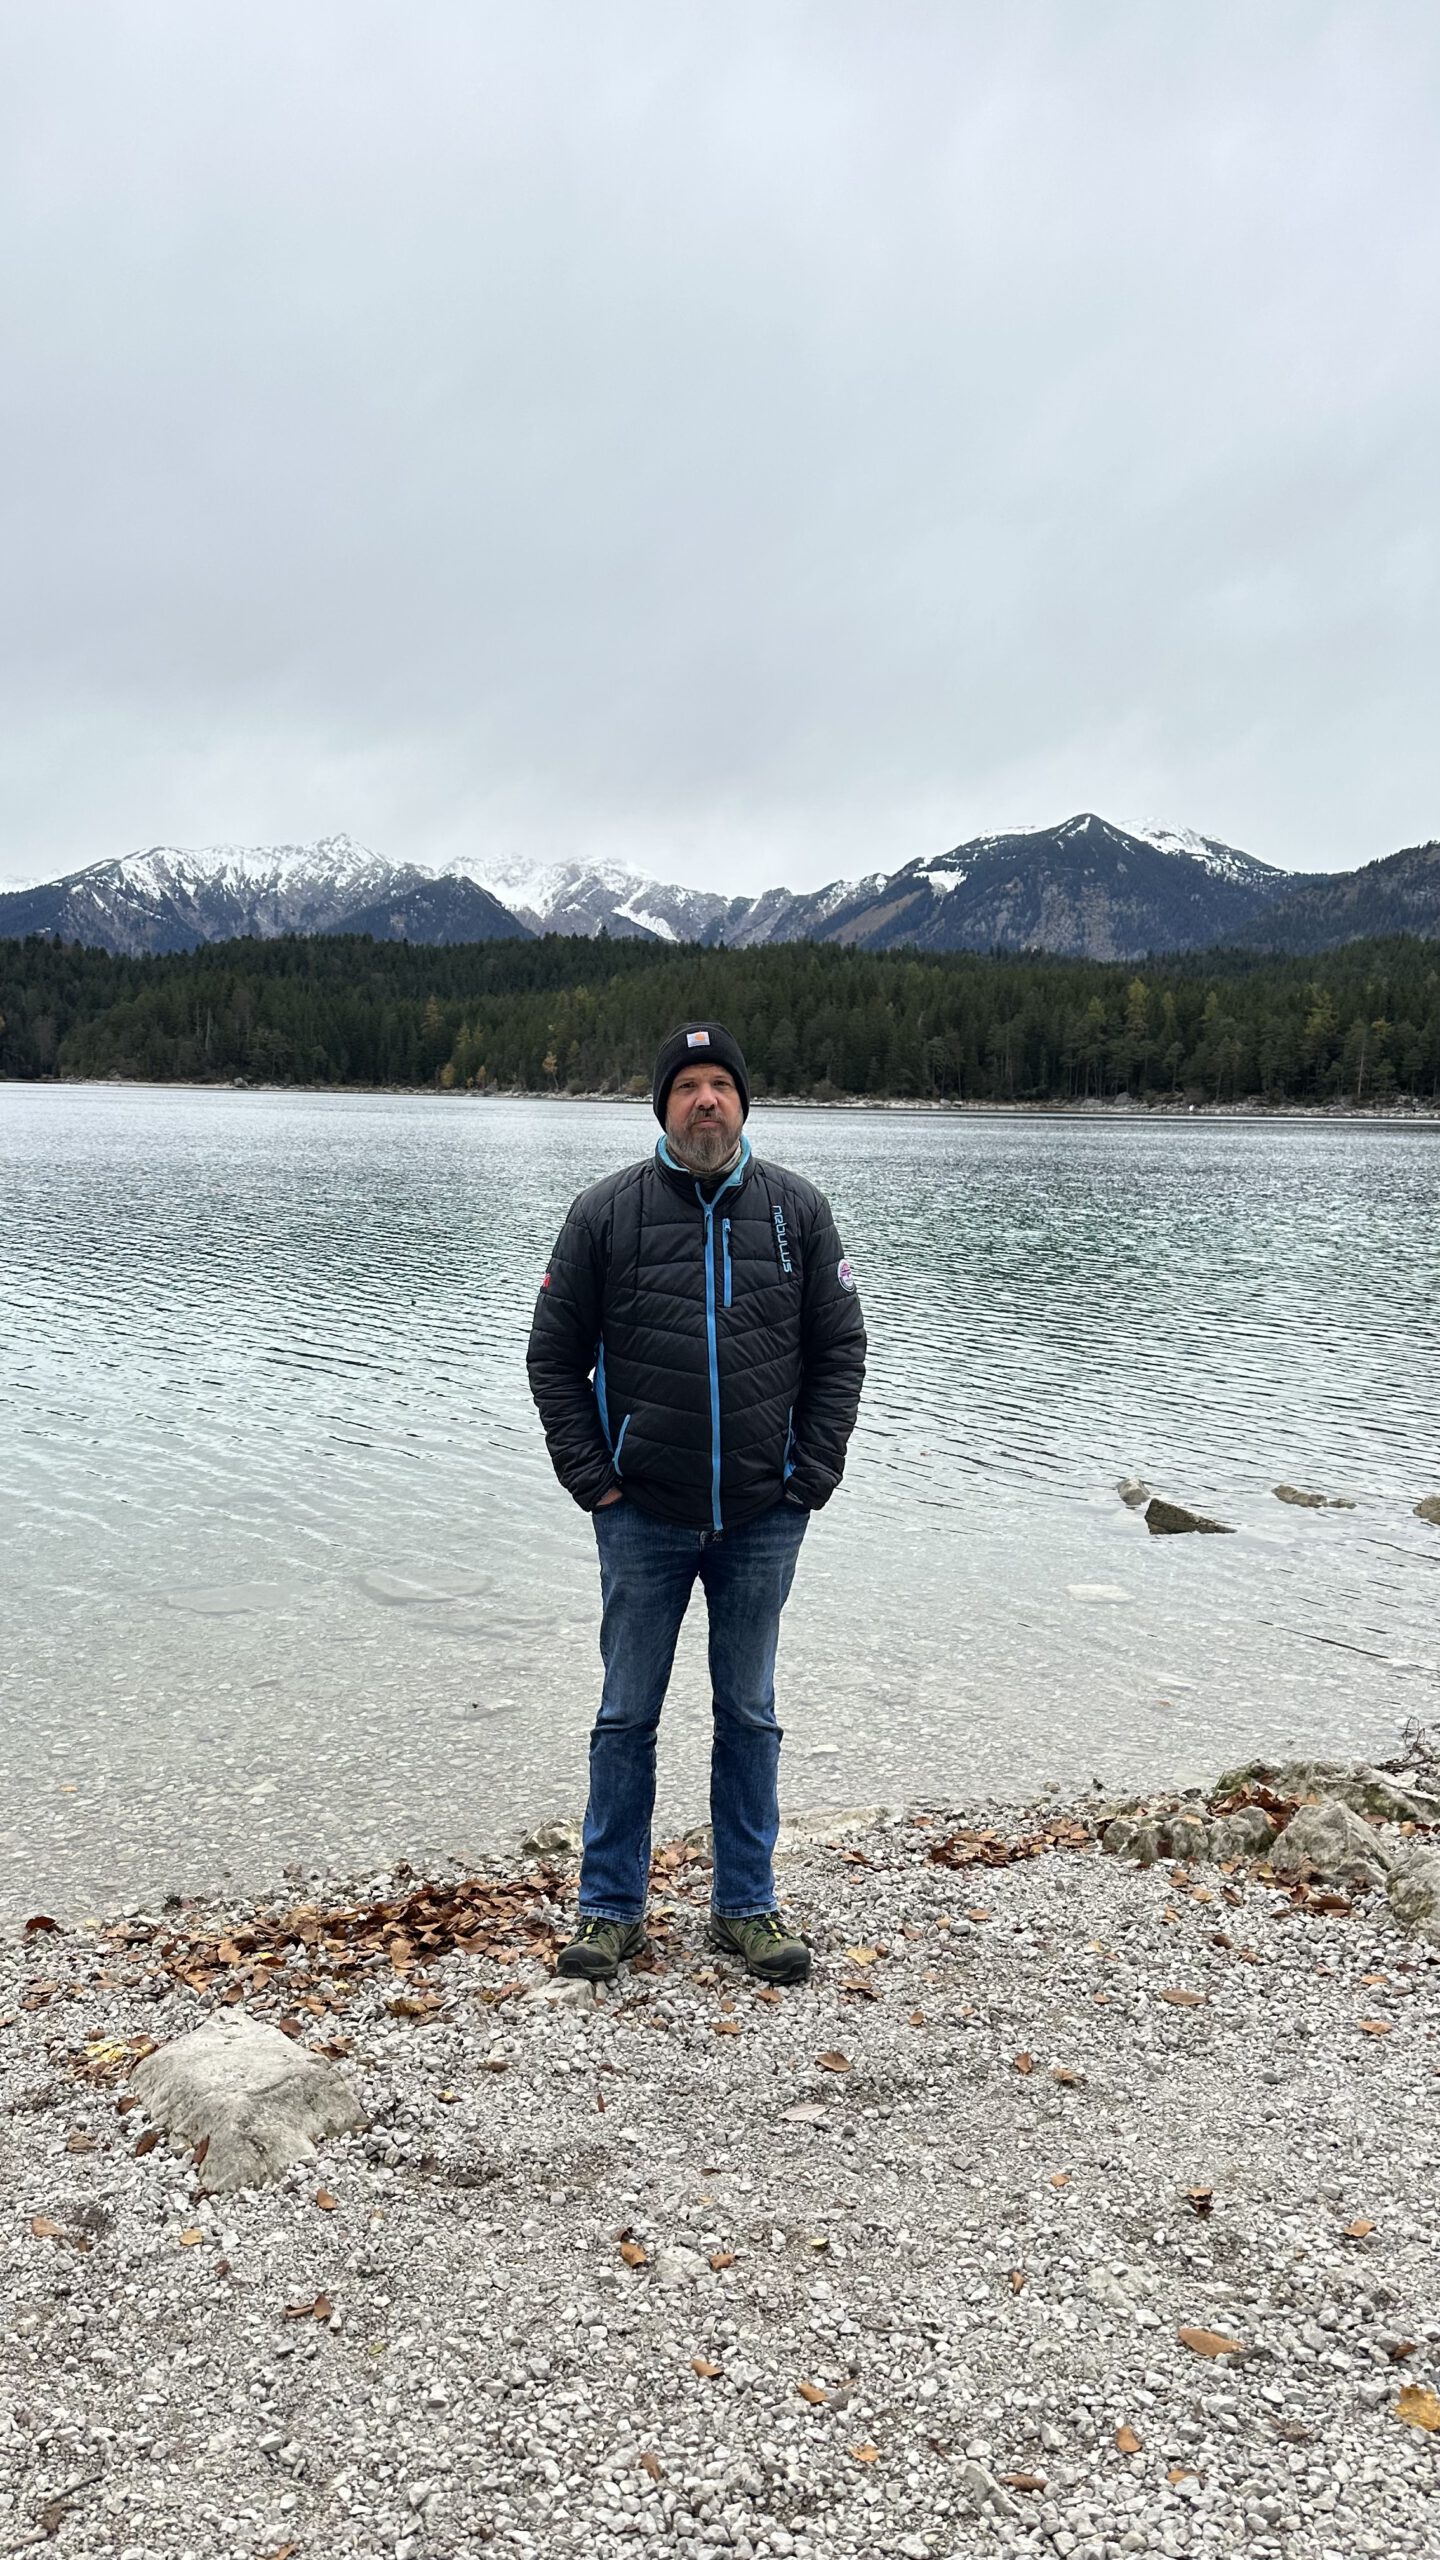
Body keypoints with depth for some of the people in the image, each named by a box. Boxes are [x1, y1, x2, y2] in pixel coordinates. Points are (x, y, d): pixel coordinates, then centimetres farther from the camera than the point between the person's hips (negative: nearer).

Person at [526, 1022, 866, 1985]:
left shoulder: (797, 1209, 2)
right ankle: (612, 1908, 23)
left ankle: (747, 1906, 26)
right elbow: (555, 1356, 2)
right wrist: (592, 1478, -5)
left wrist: (813, 1475, -3)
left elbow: (840, 1349, 5)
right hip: (643, 1517, -1)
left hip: (764, 1519, 1)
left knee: (749, 1714, 12)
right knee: (628, 1715, 8)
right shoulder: (608, 1212, -2)